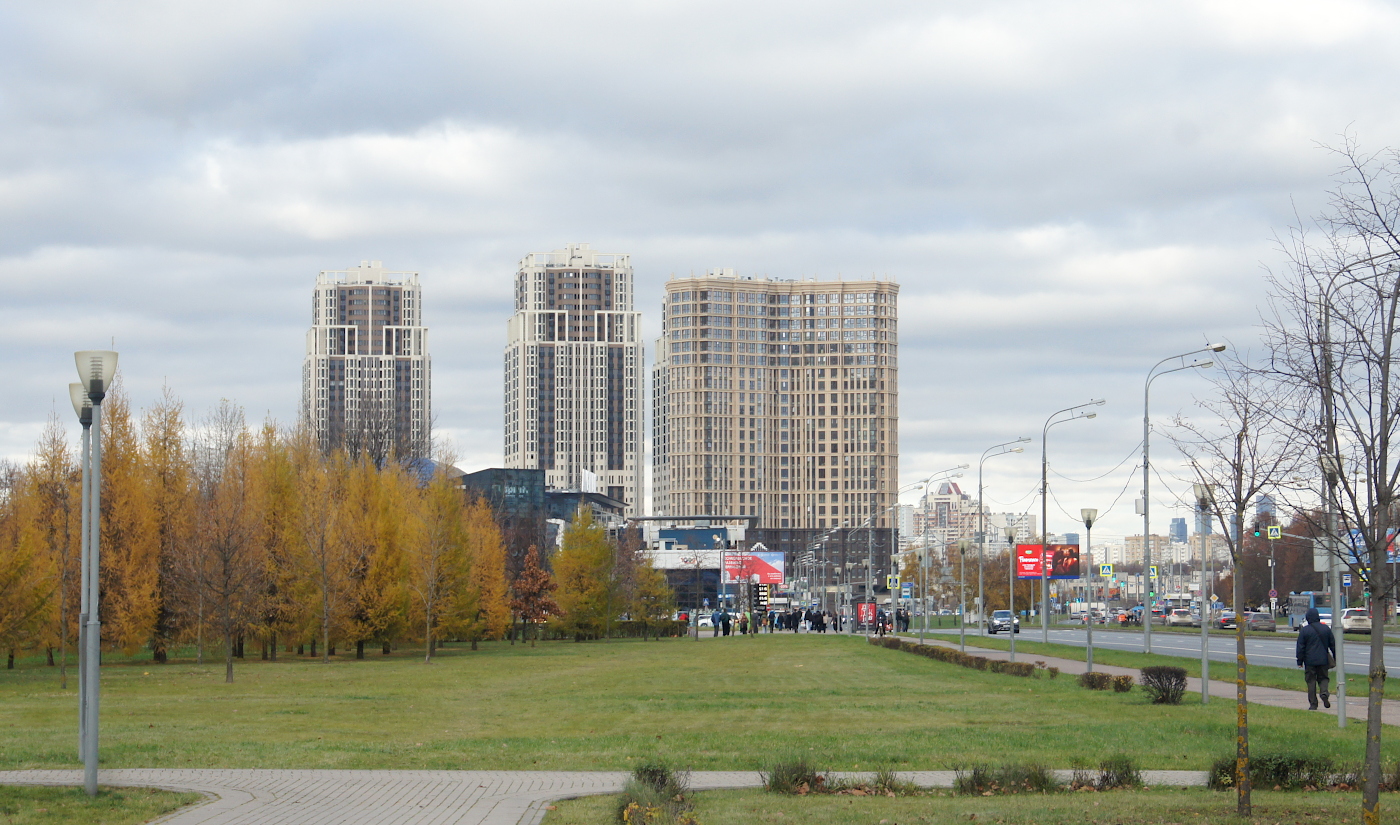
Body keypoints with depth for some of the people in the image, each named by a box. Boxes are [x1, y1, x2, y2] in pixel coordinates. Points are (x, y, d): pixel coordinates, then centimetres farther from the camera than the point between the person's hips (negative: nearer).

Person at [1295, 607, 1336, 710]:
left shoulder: (1304, 630, -5)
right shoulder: (1326, 629, 3)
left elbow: (1300, 647, -3)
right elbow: (1333, 644, 9)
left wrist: (1300, 661, 3)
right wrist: (1335, 658, 19)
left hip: (1310, 660, -2)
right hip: (1323, 660, 2)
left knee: (1311, 681, 3)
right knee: (1323, 678, 16)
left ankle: (1313, 704, 1)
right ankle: (1324, 692, -13)